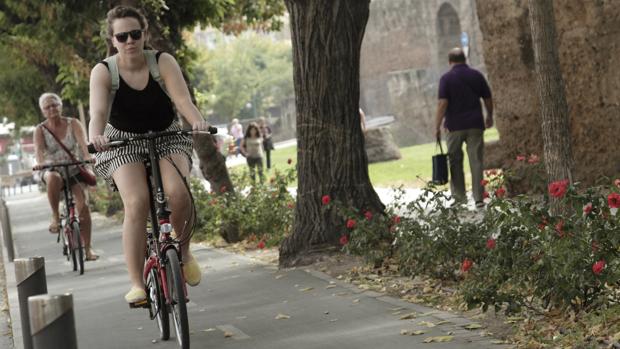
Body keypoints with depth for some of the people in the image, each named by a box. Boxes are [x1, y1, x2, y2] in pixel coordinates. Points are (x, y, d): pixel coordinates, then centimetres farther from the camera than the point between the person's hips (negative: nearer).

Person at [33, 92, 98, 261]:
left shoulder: (73, 124, -4)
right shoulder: (40, 130, -4)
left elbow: (83, 143, -20)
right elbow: (39, 150, -20)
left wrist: (88, 157, -40)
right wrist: (40, 163, -42)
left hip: (74, 170, 1)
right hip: (53, 169, -1)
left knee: (83, 204, -15)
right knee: (53, 178, -39)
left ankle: (88, 248, -8)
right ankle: (55, 216, -23)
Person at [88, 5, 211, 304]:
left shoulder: (163, 62, -13)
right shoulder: (103, 72, -14)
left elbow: (182, 99, -26)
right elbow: (98, 112, -29)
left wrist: (198, 121, -47)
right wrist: (95, 136, -51)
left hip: (167, 138, 1)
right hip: (123, 143, 0)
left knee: (178, 193, -27)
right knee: (137, 203, -24)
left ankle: (183, 252, 2)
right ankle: (136, 284, -20)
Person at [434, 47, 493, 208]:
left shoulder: (447, 78, -6)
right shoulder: (476, 75, 4)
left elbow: (442, 103, -13)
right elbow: (488, 99, 9)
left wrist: (437, 126, -10)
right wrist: (489, 116, 25)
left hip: (455, 126, -2)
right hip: (475, 125, 2)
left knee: (455, 162, 9)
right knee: (476, 162, 3)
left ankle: (459, 197, 10)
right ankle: (478, 198, -1)